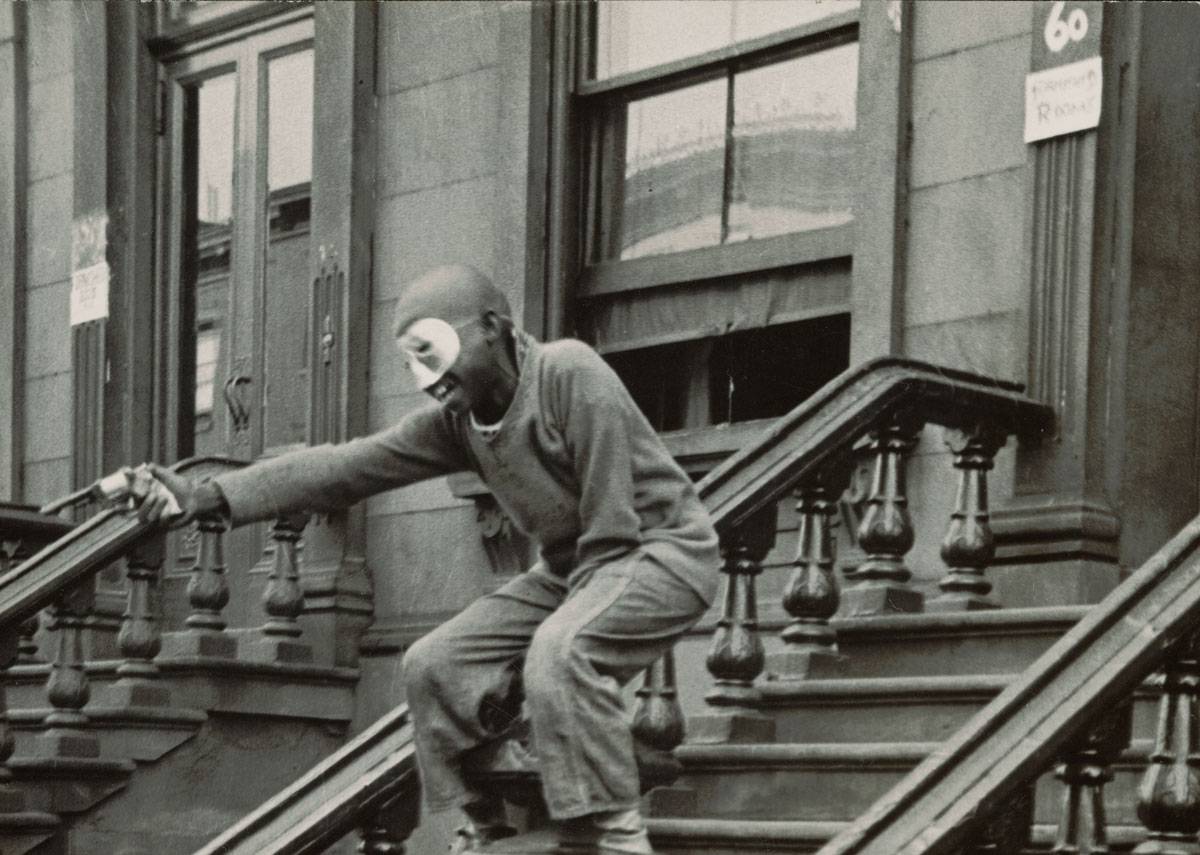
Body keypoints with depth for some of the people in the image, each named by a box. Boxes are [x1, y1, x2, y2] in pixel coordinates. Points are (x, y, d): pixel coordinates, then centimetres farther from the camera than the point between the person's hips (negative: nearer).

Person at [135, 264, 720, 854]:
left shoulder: (569, 373, -23)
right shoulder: (457, 419, -1)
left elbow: (611, 519, -24)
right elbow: (347, 466, -8)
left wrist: (569, 614, -21)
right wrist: (209, 497, -16)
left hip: (663, 546, -8)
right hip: (573, 566, 8)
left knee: (559, 651, -35)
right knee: (435, 666, -3)